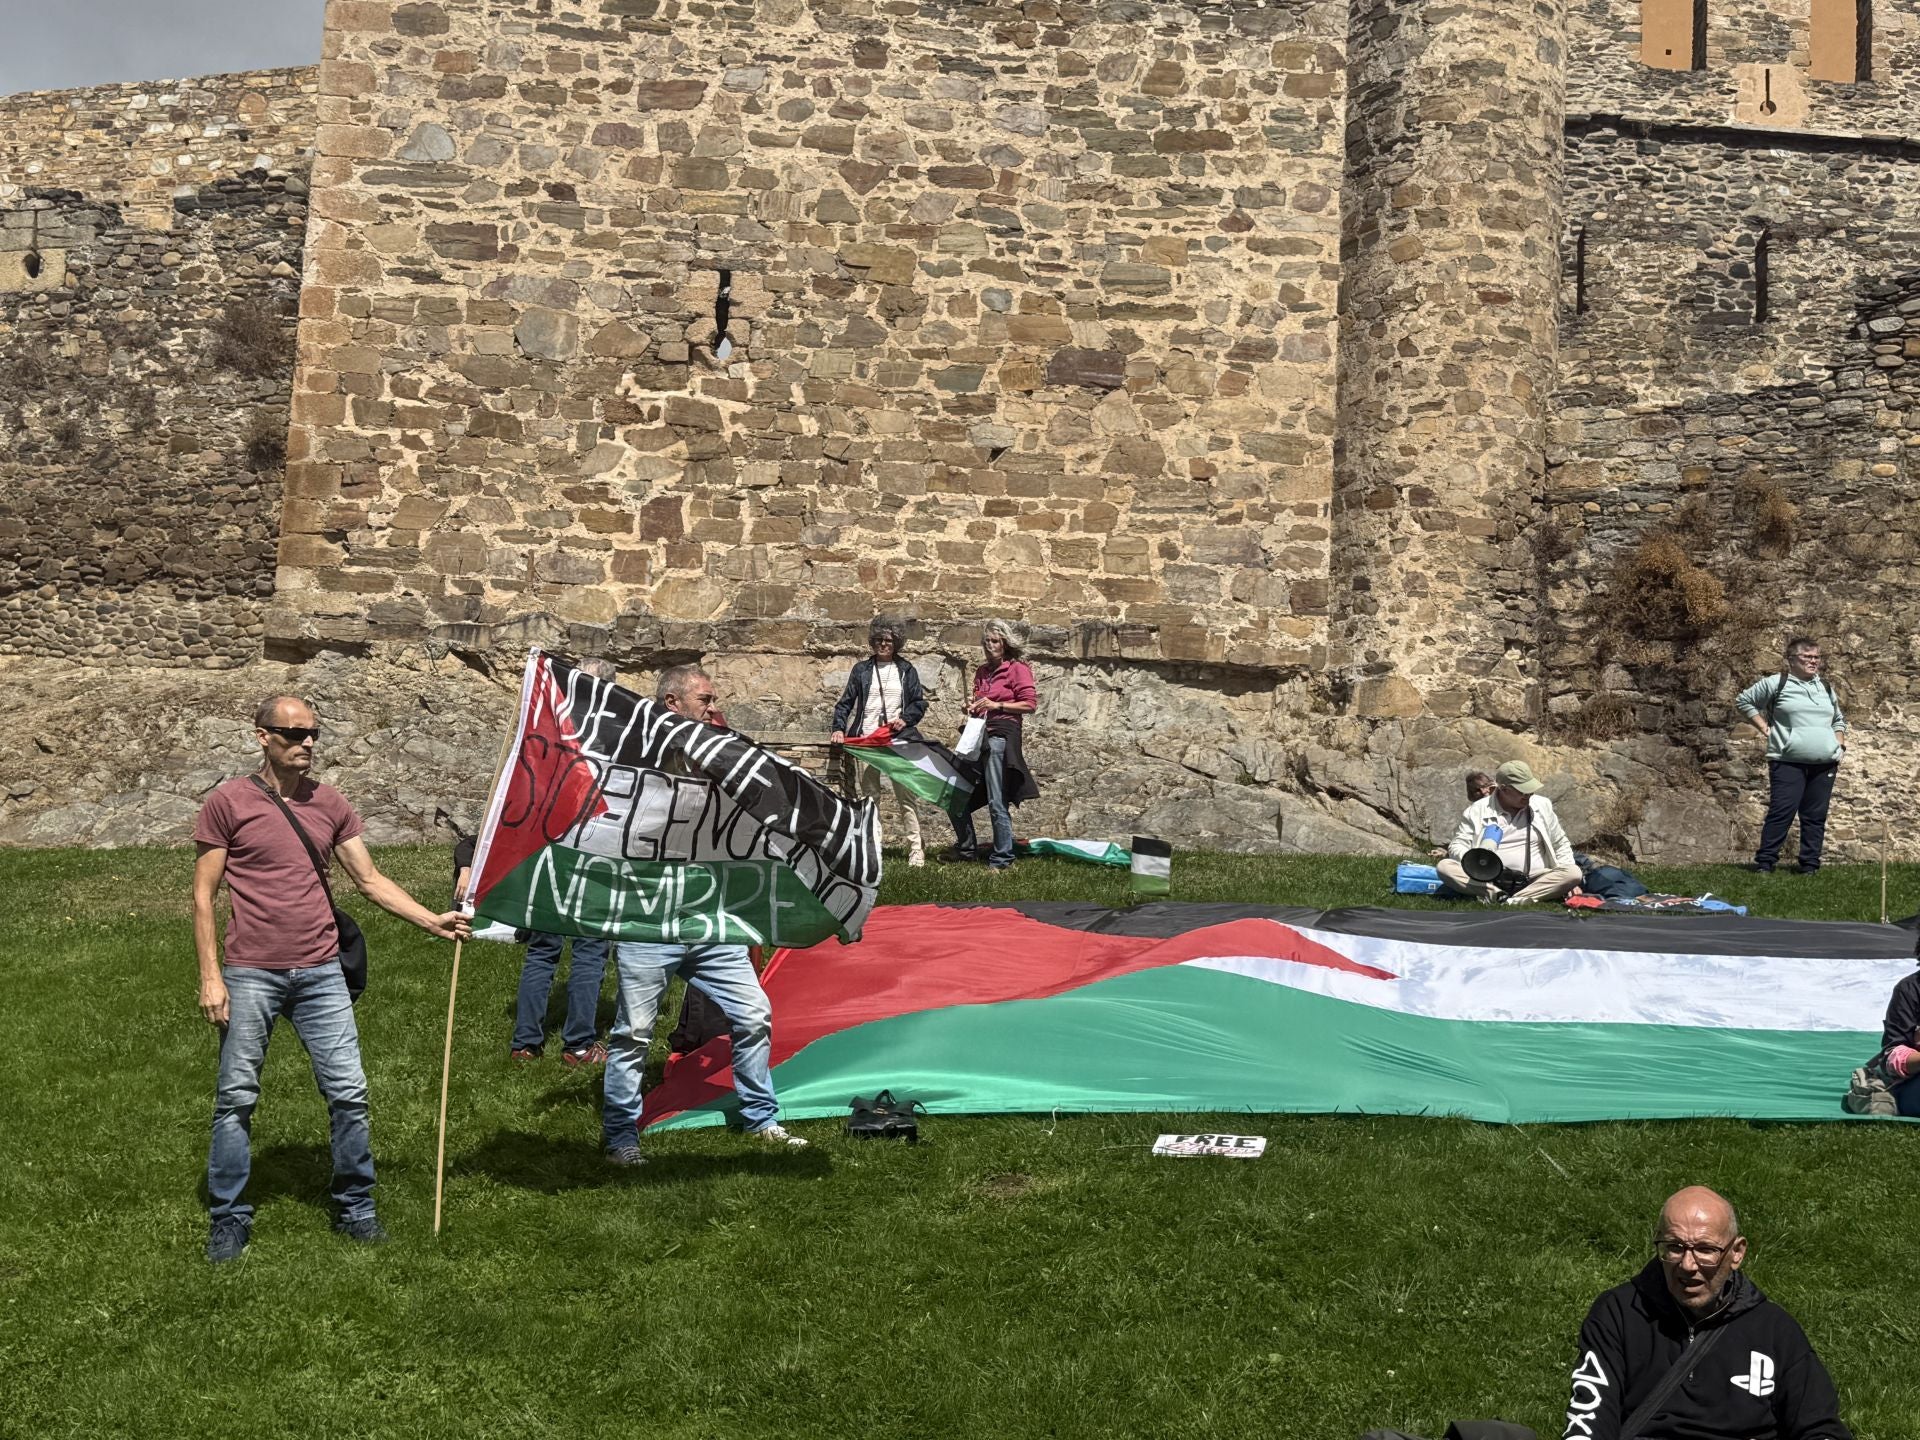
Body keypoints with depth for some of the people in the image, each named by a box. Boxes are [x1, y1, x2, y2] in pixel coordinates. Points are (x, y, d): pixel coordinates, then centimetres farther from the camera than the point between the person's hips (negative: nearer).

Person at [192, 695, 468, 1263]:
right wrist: (210, 976, -8)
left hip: (320, 972, 3)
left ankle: (355, 1207, 17)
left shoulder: (330, 804, 8)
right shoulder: (228, 802, -3)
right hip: (250, 975, -3)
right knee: (236, 1099, 5)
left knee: (348, 1093, 3)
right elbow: (204, 894, -2)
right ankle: (228, 1218, 19)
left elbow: (370, 879, 10)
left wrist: (433, 921, 0)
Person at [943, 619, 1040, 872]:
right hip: (978, 735, 8)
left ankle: (1001, 859, -1)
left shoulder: (1017, 669, 0)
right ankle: (967, 849, 21)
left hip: (1001, 735, -8)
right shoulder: (982, 672, 20)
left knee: (996, 803, -9)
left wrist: (997, 705, -14)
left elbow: (1030, 704, -8)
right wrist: (972, 707, 10)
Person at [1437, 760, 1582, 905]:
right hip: (1488, 880, -2)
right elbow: (1457, 845, 1)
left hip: (1533, 880, 2)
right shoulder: (1477, 810, 3)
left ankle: (1513, 902, -37)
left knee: (1574, 872, -27)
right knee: (1444, 866, -26)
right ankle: (1498, 895, -37)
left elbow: (1560, 844, 20)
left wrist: (1567, 880, 4)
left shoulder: (1542, 806, 11)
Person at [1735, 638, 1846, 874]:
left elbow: (1838, 721, 31)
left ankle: (1809, 865, 11)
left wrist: (1840, 745, 15)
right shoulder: (1776, 684, -1)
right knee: (1781, 812, -11)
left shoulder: (1826, 688, 18)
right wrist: (1764, 727, -2)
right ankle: (1765, 863, -7)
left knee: (1816, 816, 5)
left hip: (1824, 764, 5)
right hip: (1788, 763, -5)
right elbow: (1743, 700, 5)